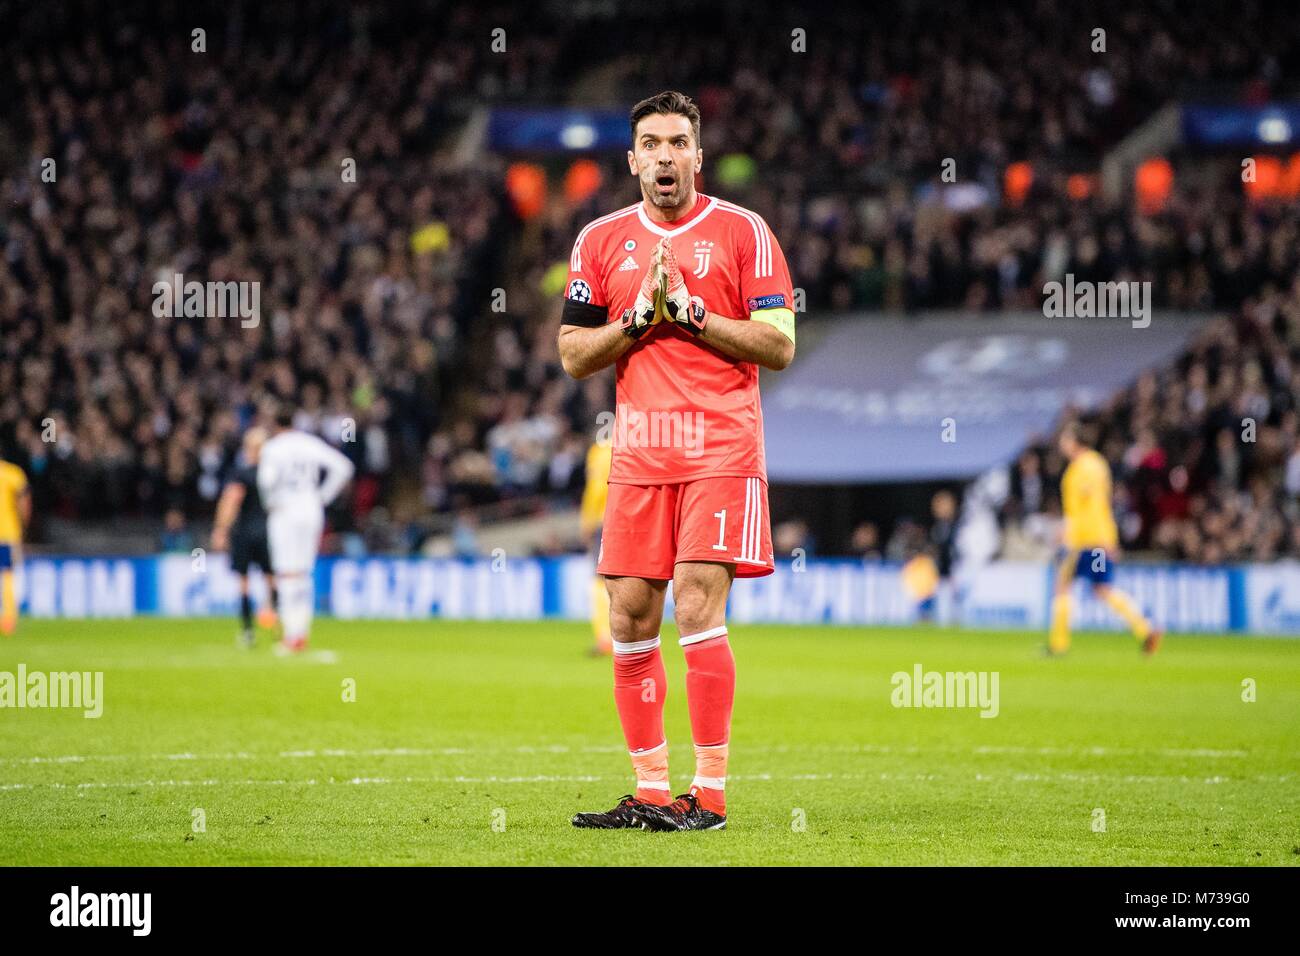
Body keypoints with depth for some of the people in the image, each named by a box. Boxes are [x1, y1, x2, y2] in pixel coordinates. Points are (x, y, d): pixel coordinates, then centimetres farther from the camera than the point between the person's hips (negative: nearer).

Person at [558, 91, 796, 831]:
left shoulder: (742, 232, 1)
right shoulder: (603, 240, 11)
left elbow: (779, 345, -4)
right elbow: (574, 355, 10)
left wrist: (688, 311, -11)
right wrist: (640, 317, -6)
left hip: (721, 450, -4)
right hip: (639, 456, 4)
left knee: (698, 609, -12)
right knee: (631, 617, 2)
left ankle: (710, 792, -8)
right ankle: (652, 791, 10)